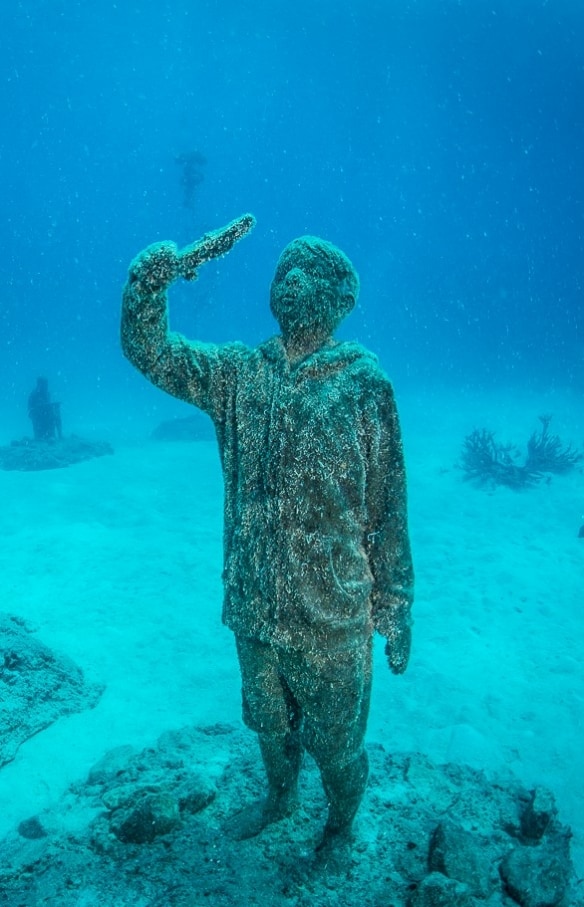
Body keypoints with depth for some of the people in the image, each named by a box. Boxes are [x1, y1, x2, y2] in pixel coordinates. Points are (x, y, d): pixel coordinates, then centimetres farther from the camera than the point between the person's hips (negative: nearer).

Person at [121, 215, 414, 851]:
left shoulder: (364, 384, -11)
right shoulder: (238, 372, -2)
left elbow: (388, 508, -8)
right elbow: (146, 348, -7)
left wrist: (396, 609, -5)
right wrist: (160, 267, -23)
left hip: (331, 616, -3)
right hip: (252, 607, 4)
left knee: (335, 746, 18)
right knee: (269, 726, 27)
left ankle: (340, 825, 50)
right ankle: (280, 800, 58)